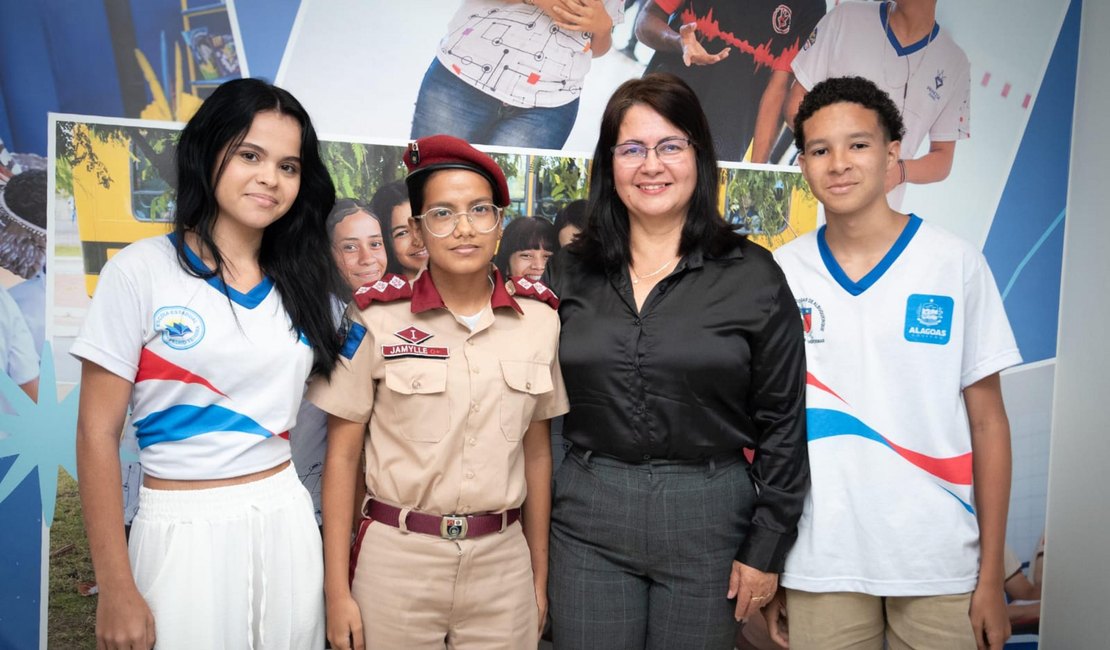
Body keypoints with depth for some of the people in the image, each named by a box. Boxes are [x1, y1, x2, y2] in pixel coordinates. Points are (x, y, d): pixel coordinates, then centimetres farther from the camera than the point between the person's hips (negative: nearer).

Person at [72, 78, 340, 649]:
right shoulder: (142, 270, -7)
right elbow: (97, 432, -8)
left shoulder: (298, 284, 6)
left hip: (287, 520, 4)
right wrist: (116, 590, -9)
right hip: (184, 530, -4)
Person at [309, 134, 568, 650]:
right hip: (397, 559, -2)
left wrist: (540, 576, 9)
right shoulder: (377, 315, -9)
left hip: (504, 563, 2)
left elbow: (536, 453, 6)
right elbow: (341, 456, -4)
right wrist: (337, 589, -5)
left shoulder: (539, 317, -1)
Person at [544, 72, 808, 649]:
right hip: (588, 517, 2)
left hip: (708, 520, -1)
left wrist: (766, 548, -2)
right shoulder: (569, 272, 3)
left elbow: (783, 421, -1)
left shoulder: (752, 276, -4)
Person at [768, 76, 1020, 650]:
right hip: (818, 564, 1)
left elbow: (988, 422, 0)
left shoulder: (956, 264, -3)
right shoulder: (779, 274, 0)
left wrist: (992, 576, -1)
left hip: (940, 566, 0)